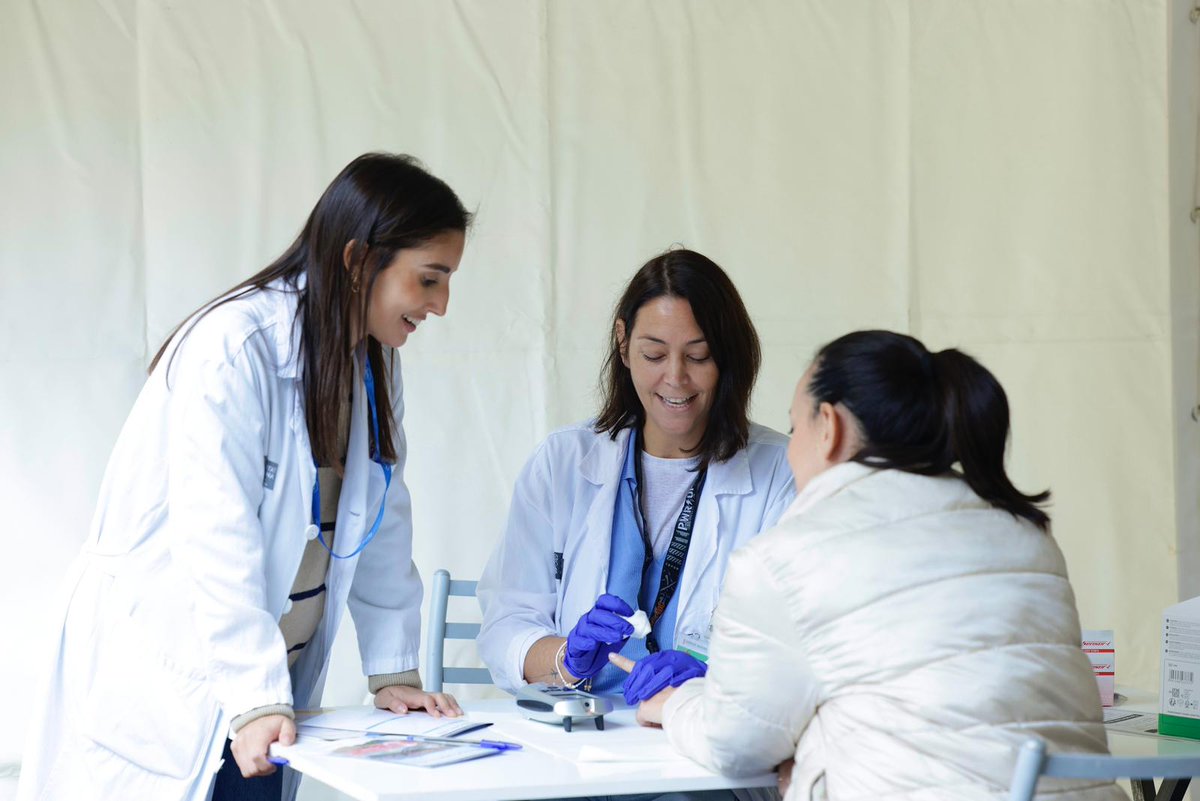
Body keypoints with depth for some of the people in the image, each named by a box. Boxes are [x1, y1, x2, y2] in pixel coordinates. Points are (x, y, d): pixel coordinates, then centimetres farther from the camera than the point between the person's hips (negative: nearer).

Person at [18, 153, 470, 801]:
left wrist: (393, 673, 3)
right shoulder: (235, 348, -18)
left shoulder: (372, 367, 8)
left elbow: (382, 526, 10)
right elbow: (217, 537, -23)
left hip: (267, 676, 7)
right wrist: (254, 700, -27)